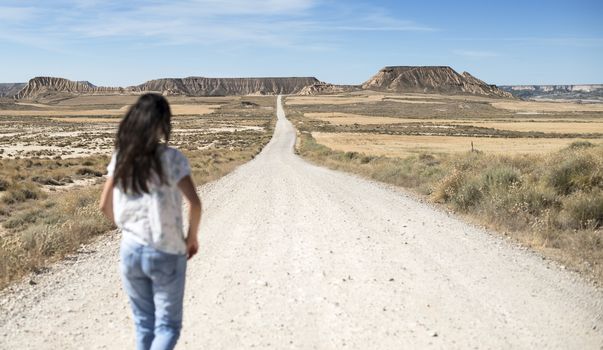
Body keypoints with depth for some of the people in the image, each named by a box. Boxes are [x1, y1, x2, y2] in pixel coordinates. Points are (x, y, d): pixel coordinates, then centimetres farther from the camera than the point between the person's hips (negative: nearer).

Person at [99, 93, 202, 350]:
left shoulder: (121, 157, 0)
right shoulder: (171, 158, -13)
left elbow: (105, 205, 5)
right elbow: (194, 204, -19)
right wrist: (192, 238, -3)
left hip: (130, 250, 4)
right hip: (166, 254, -4)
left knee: (143, 324, 20)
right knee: (167, 326, 10)